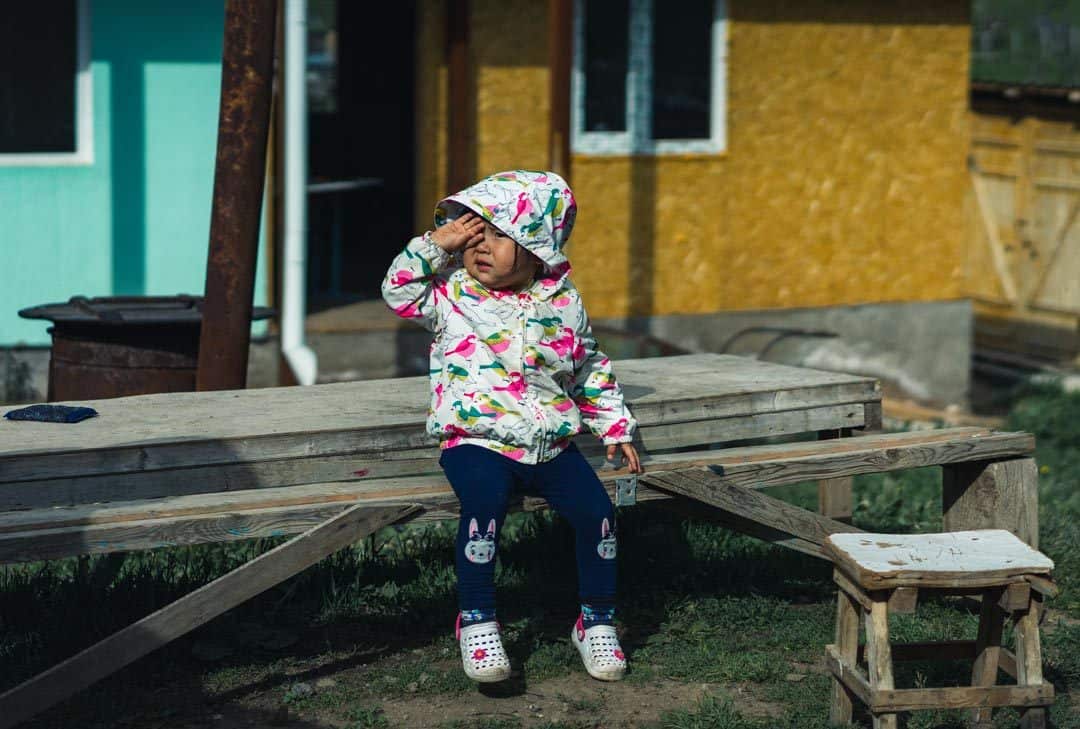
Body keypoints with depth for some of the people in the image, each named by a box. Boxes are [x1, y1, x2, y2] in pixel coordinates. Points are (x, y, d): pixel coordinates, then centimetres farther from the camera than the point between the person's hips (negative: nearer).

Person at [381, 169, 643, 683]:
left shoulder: (563, 304, 7)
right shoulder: (453, 295, 3)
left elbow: (592, 372, 17)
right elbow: (399, 292, -4)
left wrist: (616, 430, 14)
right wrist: (437, 244, -8)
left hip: (549, 442, 3)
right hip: (476, 442, -3)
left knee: (595, 509, -14)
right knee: (485, 503, -32)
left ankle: (597, 620, 6)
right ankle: (475, 620, -18)